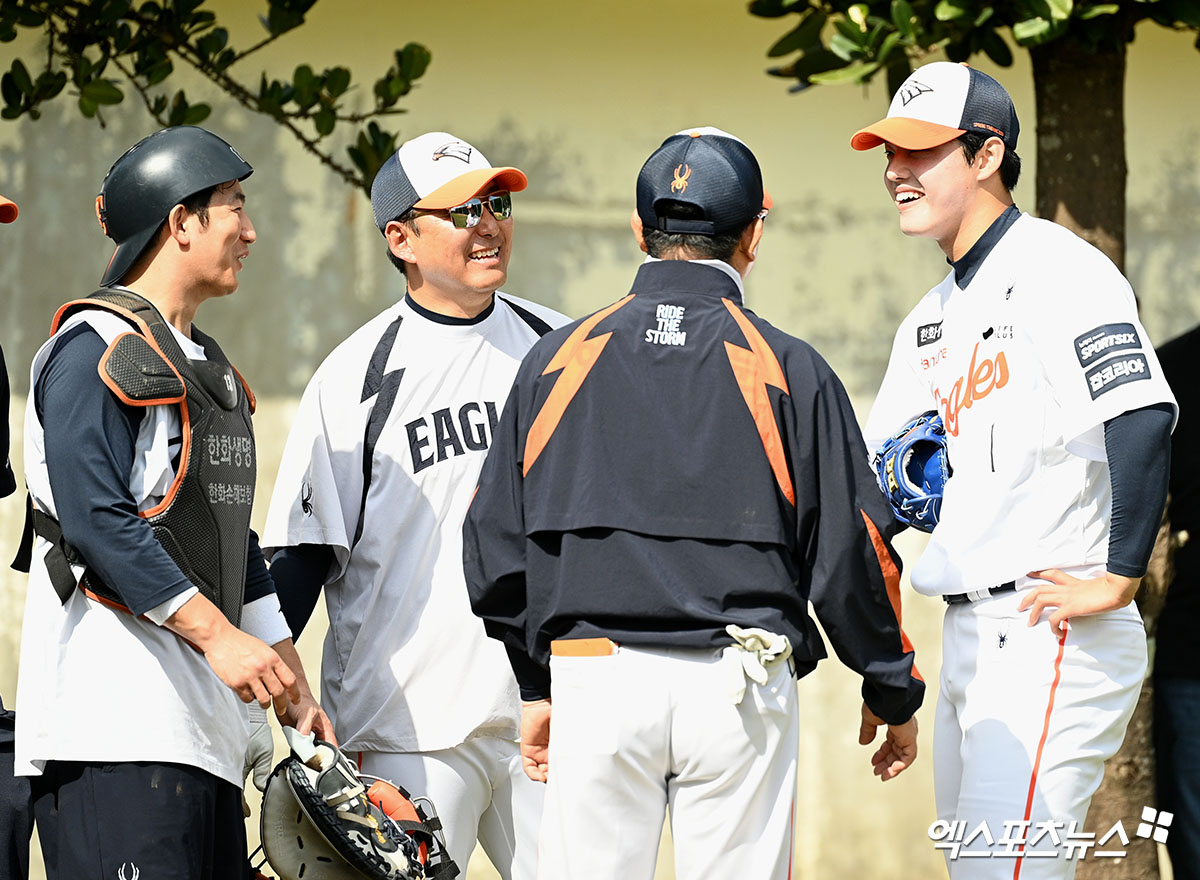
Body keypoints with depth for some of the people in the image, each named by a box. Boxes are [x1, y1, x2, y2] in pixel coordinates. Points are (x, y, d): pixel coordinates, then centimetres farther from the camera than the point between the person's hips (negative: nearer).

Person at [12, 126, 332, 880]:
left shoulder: (207, 366, 24)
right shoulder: (98, 346, -7)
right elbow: (96, 520, -17)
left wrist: (293, 688, 19)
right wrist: (218, 634, -21)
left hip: (203, 725, 10)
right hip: (115, 717, -10)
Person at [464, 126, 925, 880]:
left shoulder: (558, 359, 6)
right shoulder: (788, 370, 0)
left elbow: (495, 544, 9)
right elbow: (850, 553, 1)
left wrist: (537, 684, 20)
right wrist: (894, 695, 14)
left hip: (593, 677, 2)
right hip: (738, 689, -1)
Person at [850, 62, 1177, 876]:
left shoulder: (1055, 270, -10)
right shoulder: (933, 317, 19)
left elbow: (1143, 416, -23)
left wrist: (1117, 582, -22)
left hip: (1051, 633, -10)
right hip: (967, 639, 10)